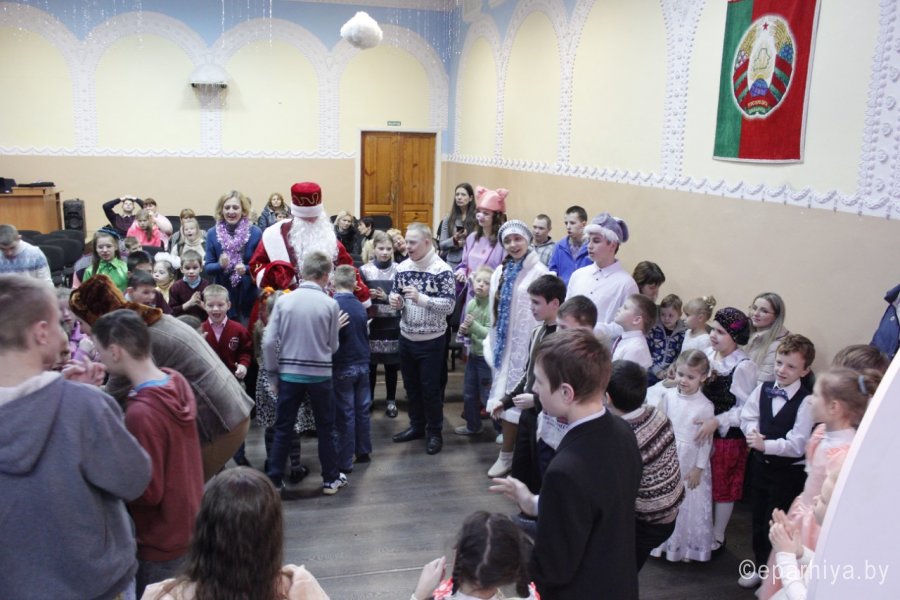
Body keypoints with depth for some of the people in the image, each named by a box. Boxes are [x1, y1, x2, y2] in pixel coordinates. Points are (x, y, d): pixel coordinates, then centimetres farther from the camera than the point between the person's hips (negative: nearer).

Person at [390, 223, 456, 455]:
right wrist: (396, 300, -12)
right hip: (406, 338, 6)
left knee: (430, 388, 5)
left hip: (431, 340, -5)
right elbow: (396, 295, 12)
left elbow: (449, 305, -20)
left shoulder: (442, 270, -16)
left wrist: (421, 298, -30)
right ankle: (417, 426, 34)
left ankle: (435, 432, 21)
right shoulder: (402, 268, 1)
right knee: (411, 385, 17)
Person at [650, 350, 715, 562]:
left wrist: (699, 468, -8)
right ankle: (664, 543, 33)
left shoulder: (705, 406, -14)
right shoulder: (668, 396, -6)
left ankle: (687, 547, 28)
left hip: (690, 464, -3)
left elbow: (706, 440, -9)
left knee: (689, 506, 9)